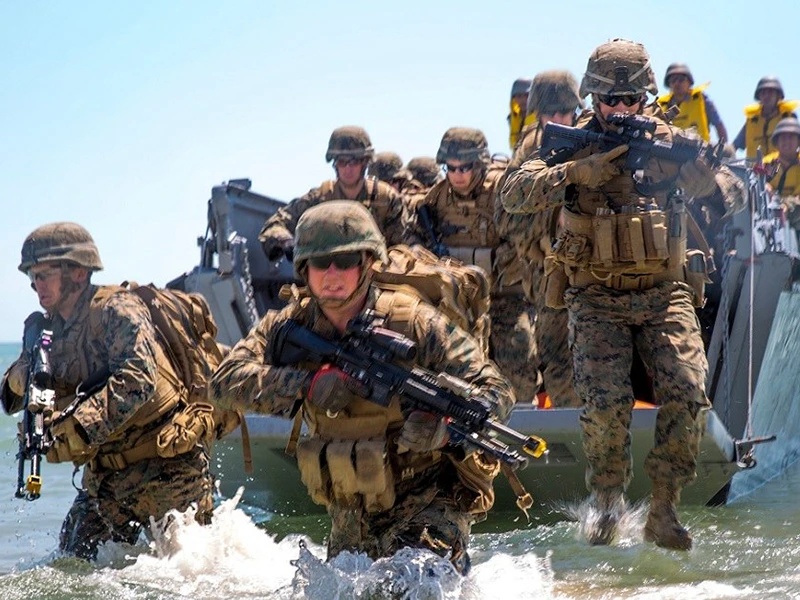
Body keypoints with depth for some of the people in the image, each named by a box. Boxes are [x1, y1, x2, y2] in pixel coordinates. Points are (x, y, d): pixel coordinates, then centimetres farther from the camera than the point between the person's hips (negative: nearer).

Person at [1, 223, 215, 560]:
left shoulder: (115, 310, -15)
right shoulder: (52, 328, 9)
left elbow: (138, 381, -31)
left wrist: (76, 431, -39)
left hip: (162, 468, -8)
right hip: (104, 475, 8)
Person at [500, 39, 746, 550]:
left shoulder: (669, 142, 2)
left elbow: (728, 192, -4)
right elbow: (515, 195, -16)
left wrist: (722, 179, -28)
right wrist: (579, 171, -28)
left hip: (665, 295, 1)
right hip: (598, 301, -1)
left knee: (687, 393, -18)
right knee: (607, 402, -20)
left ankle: (663, 511, -3)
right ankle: (608, 503, 5)